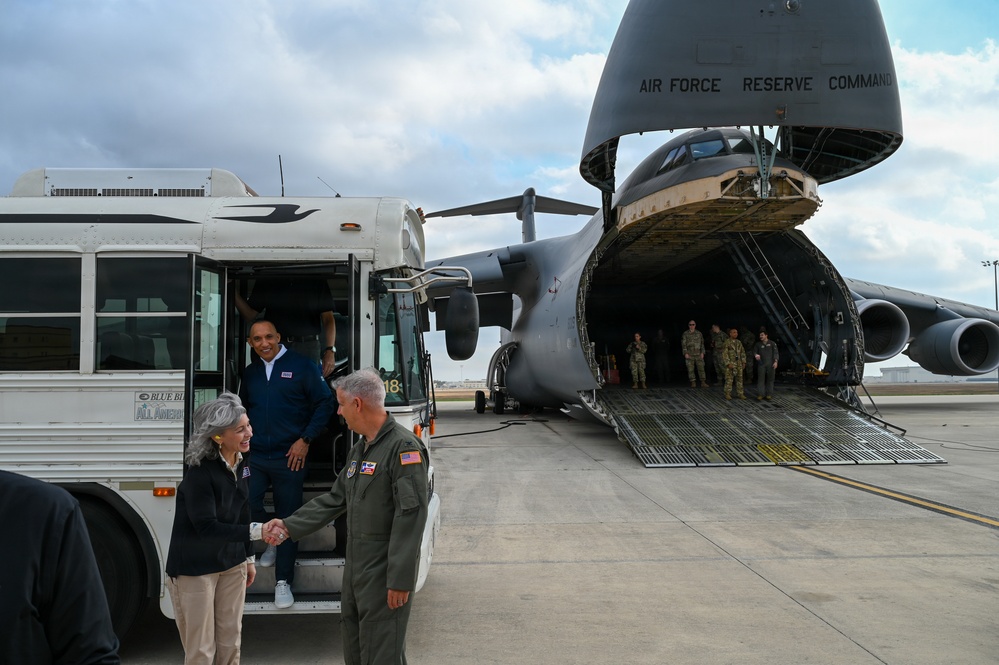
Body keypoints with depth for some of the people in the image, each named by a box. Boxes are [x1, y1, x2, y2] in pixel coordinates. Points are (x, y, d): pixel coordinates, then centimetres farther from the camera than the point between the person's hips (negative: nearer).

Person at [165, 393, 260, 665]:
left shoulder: (239, 462, -2)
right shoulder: (199, 473, -24)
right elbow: (206, 527, -27)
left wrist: (249, 557, 14)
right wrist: (255, 532, -33)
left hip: (232, 563, 7)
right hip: (195, 569, -6)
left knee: (231, 643, 12)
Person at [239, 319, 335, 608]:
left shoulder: (302, 366, -5)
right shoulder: (250, 373, 10)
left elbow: (324, 403, -4)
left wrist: (305, 439, -10)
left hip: (289, 457, -3)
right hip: (254, 455, 4)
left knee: (288, 519, 3)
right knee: (245, 503, -8)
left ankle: (283, 582, 14)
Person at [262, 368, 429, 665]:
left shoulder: (404, 447, -19)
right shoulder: (360, 449, 13)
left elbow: (411, 516, -23)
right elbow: (334, 500, 19)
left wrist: (400, 580, -24)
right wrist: (288, 526, 12)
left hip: (384, 573, -9)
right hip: (356, 569, 10)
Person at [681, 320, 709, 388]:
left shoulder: (699, 333, 10)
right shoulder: (685, 334, 4)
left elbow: (702, 343, 11)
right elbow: (683, 344, 1)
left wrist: (702, 352, 3)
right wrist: (685, 353, -8)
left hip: (698, 354, 1)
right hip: (689, 354, -1)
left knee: (701, 368, -3)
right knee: (690, 369, -2)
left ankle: (703, 382, 0)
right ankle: (693, 383, 4)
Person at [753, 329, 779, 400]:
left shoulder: (772, 343, 5)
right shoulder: (758, 344, 9)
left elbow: (775, 353, 0)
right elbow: (754, 352, 5)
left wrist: (775, 362, -11)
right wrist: (755, 355, -19)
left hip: (770, 364, -1)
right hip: (761, 364, 1)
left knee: (770, 379, 3)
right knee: (760, 379, -6)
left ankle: (769, 394, 9)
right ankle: (760, 395, -6)